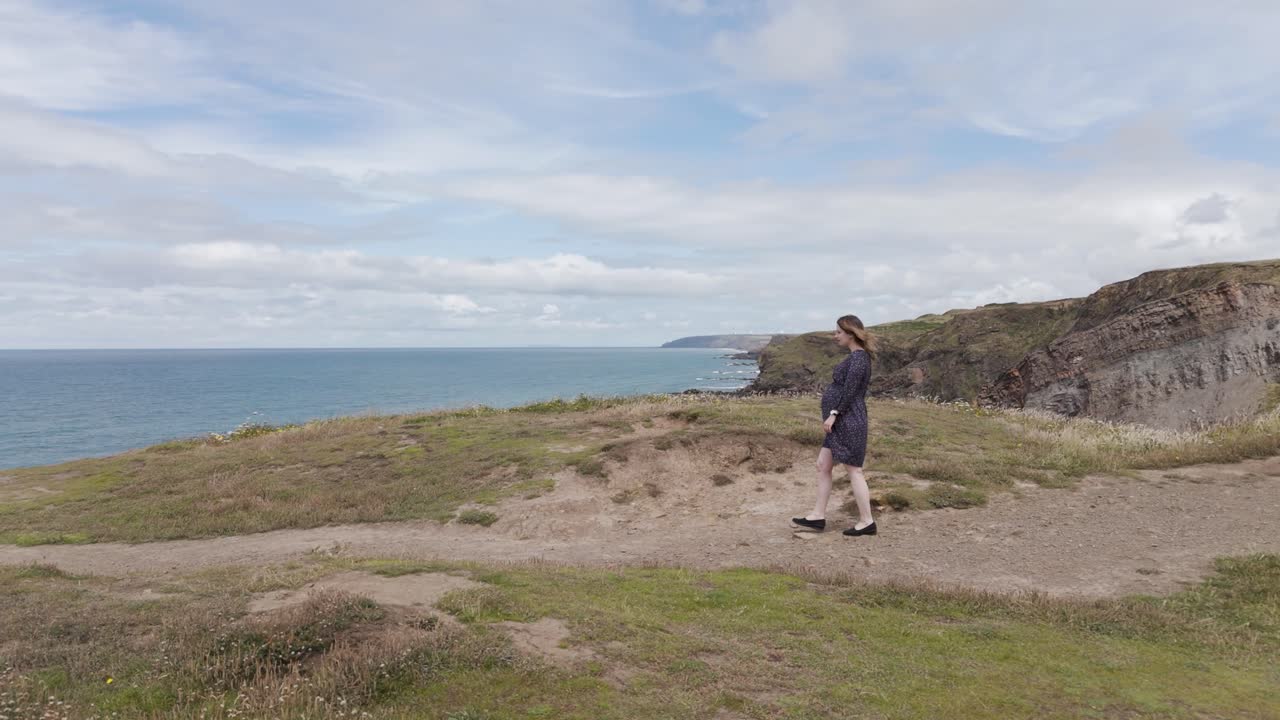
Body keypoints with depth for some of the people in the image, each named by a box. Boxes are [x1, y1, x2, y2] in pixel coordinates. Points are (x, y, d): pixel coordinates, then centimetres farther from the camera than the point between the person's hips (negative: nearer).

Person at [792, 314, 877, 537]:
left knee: (854, 470, -3)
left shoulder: (858, 357, -14)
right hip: (841, 423, 11)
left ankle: (867, 521, 6)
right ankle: (818, 516, 16)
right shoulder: (855, 357, 16)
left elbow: (850, 391, -21)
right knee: (823, 466, 11)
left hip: (848, 421, -11)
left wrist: (833, 413, -22)